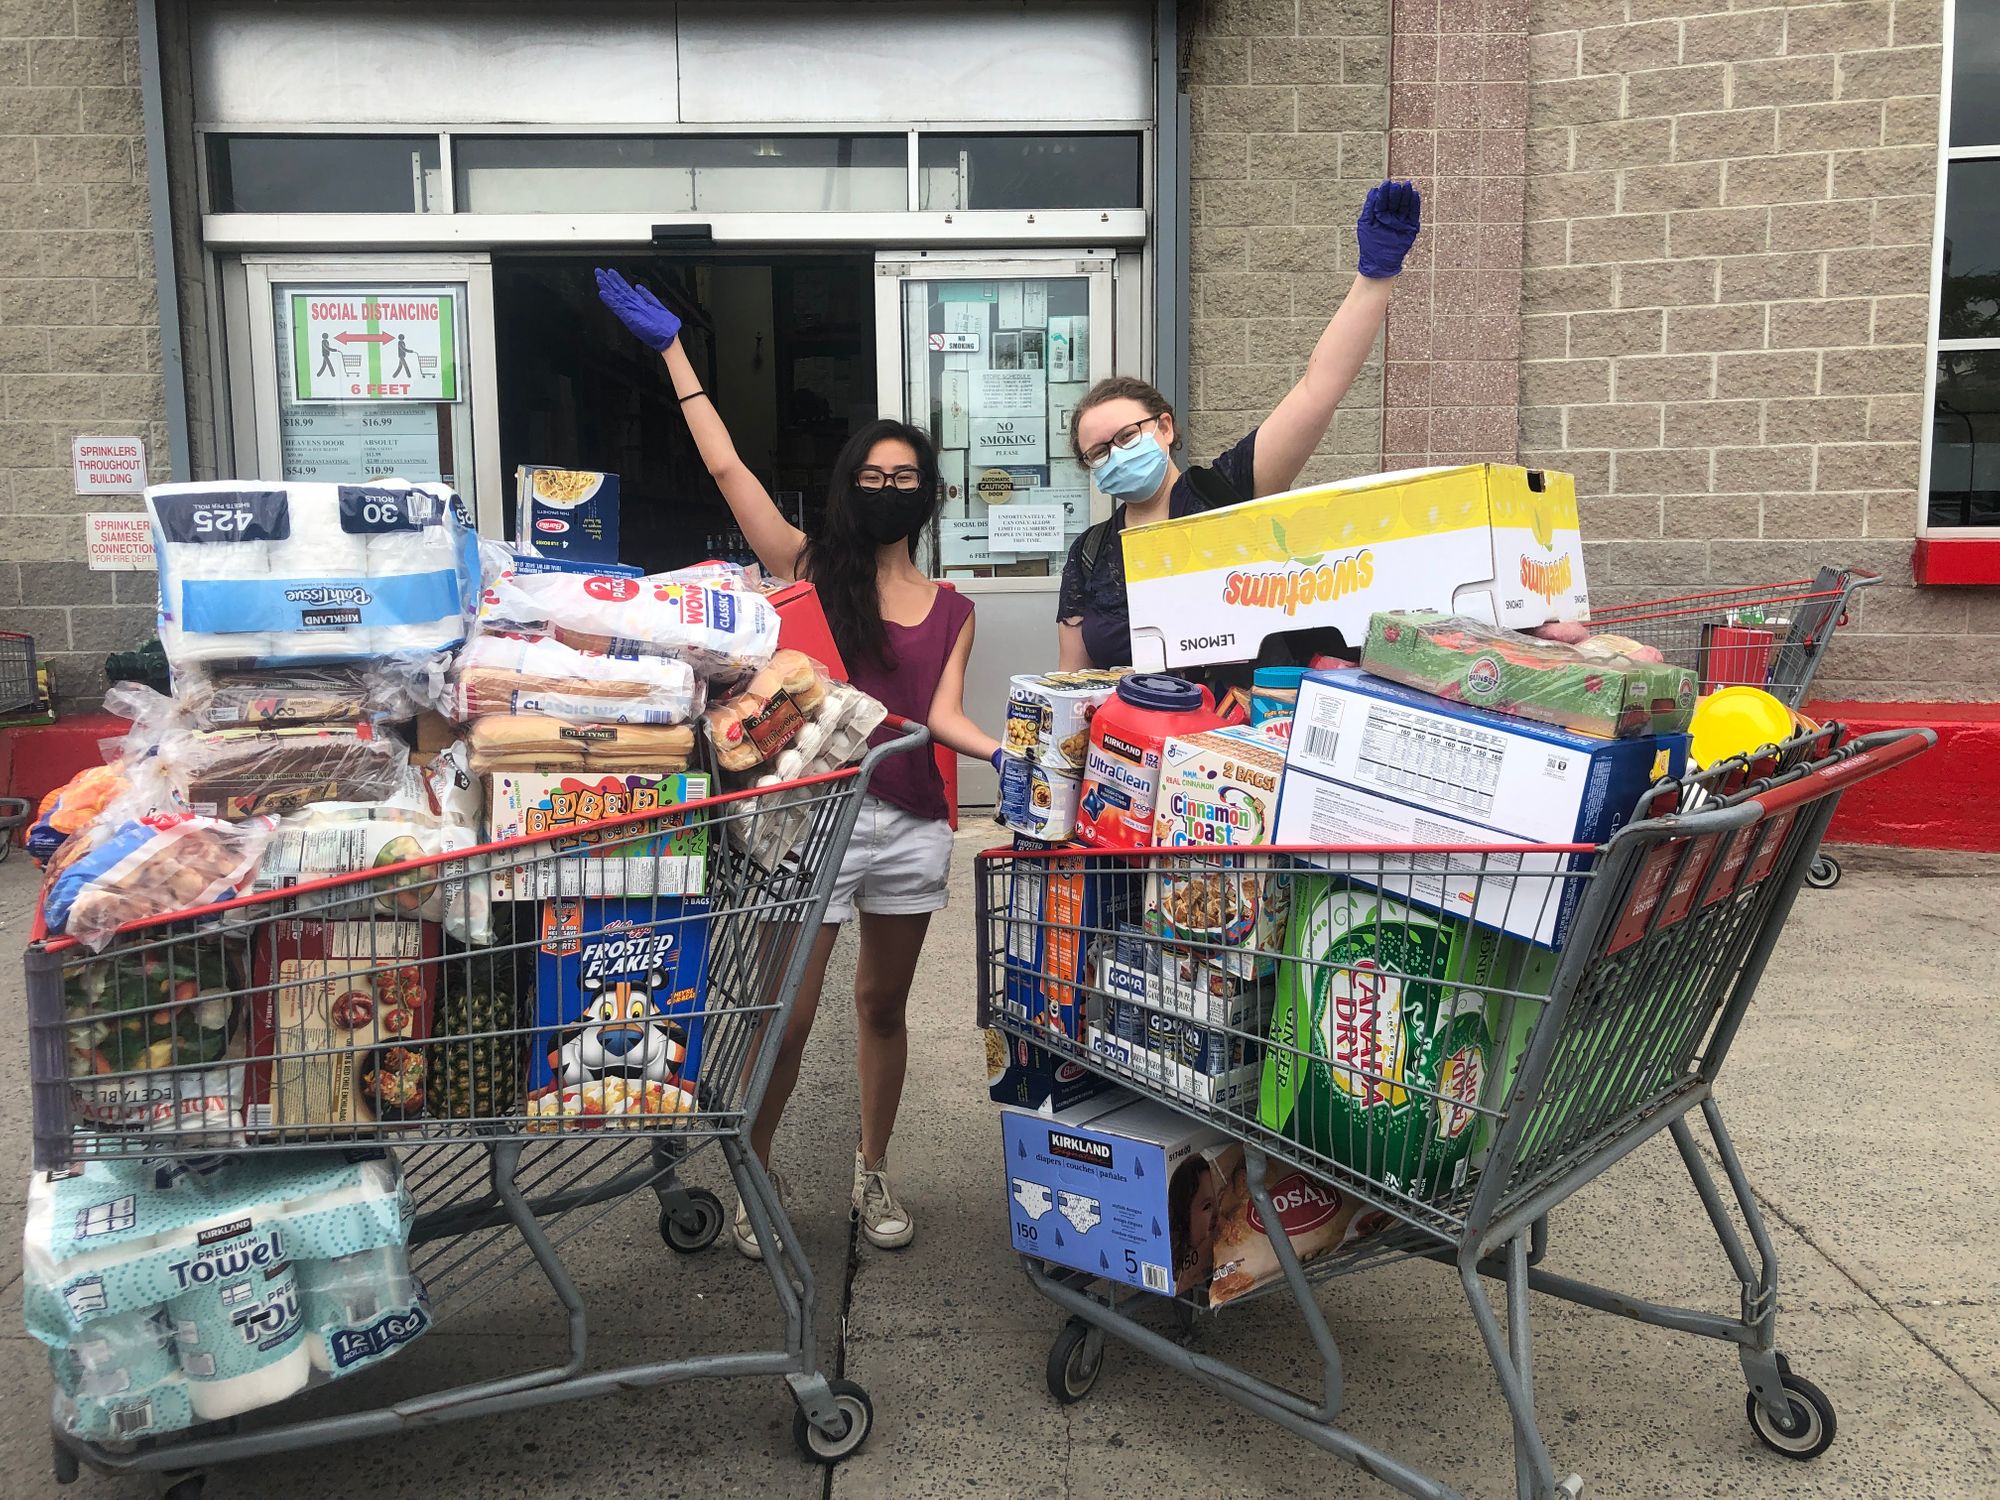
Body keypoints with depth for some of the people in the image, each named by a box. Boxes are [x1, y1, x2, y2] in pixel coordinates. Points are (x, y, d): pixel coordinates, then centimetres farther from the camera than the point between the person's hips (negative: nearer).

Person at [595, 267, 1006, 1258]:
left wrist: (1003, 753, -20)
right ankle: (754, 1177, 23)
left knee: (882, 1003, 16)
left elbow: (943, 717, 0)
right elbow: (724, 466, -4)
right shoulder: (809, 571, 1)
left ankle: (873, 1173, 32)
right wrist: (672, 347, -4)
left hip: (911, 825, 3)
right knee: (786, 1014, 0)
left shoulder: (952, 610, 9)